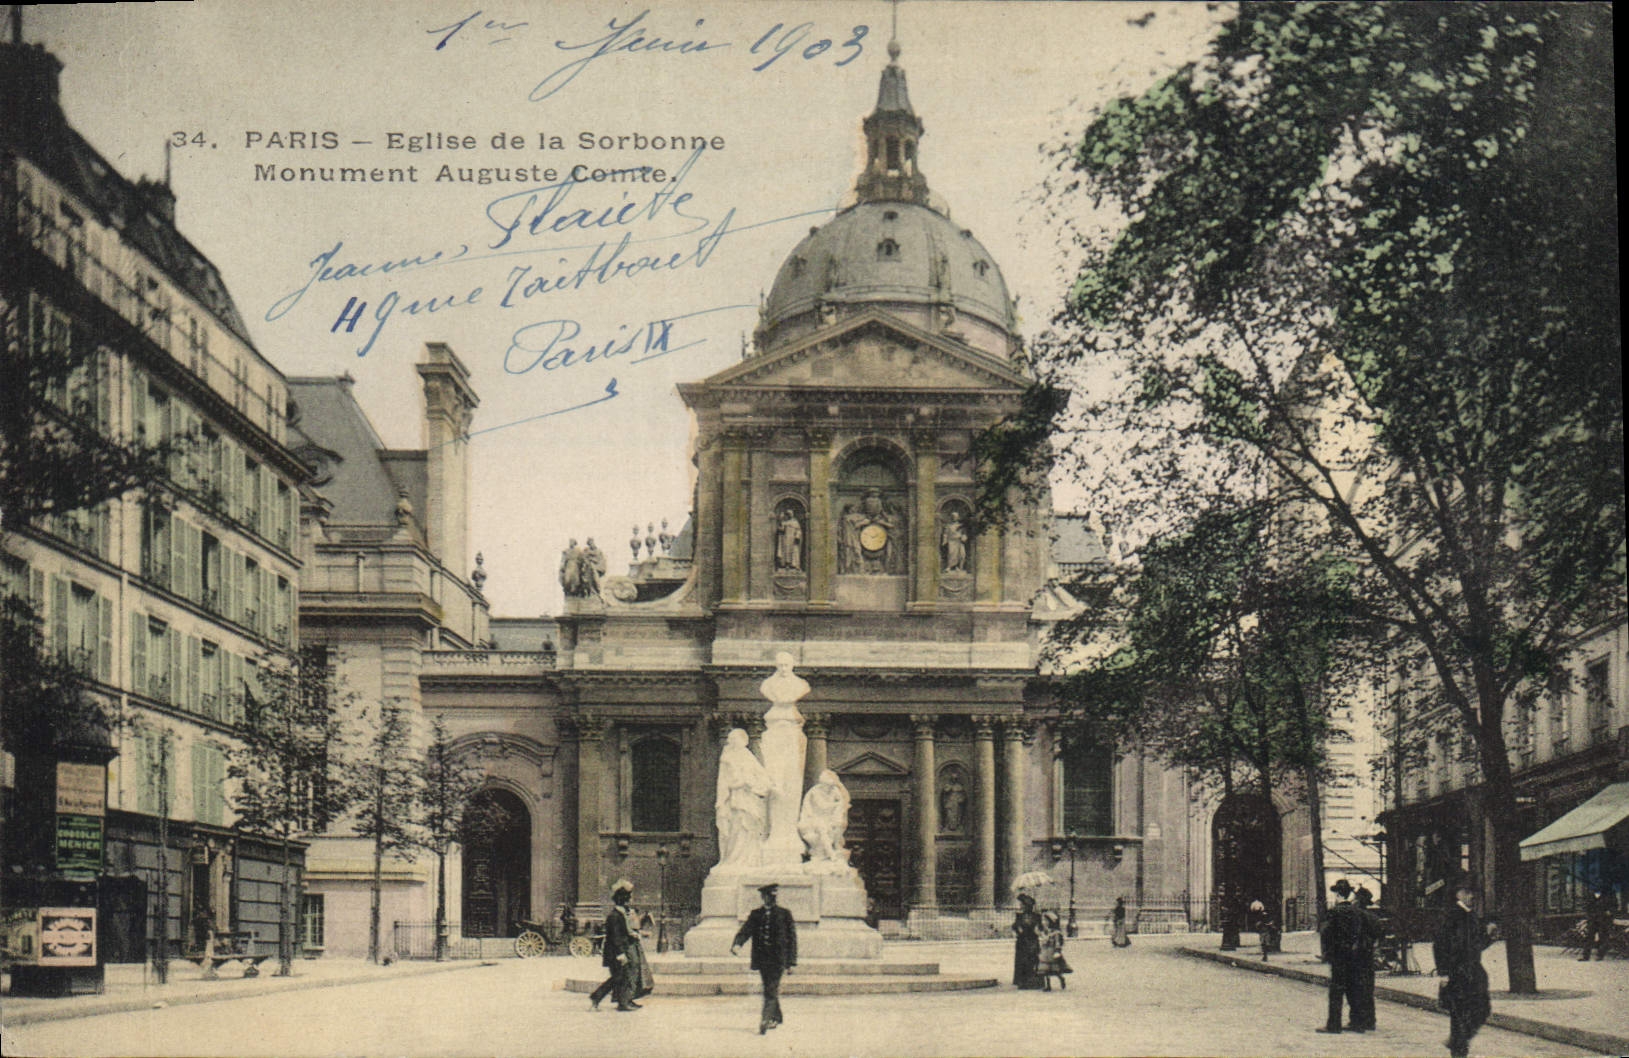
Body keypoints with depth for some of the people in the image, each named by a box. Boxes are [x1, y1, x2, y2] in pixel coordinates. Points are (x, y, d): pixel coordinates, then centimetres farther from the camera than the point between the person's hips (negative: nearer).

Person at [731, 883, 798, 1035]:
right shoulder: (756, 914, 9)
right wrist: (737, 944, -22)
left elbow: (791, 938, 4)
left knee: (771, 991, -12)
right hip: (762, 958, 4)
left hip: (777, 959, -4)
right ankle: (777, 1017, 30)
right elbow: (745, 931, 0)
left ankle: (764, 1022, -17)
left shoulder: (784, 914, 2)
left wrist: (790, 962, -1)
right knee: (769, 990, 13)